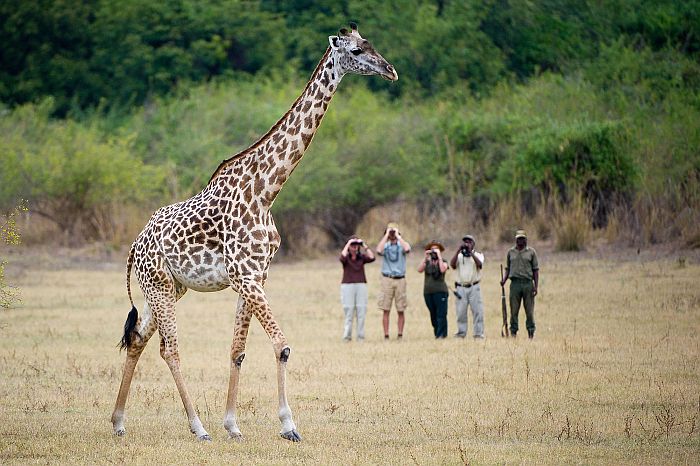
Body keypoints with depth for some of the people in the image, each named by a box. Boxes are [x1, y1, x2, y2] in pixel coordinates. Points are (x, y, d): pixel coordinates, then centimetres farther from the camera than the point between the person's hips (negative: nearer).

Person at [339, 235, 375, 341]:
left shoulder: (362, 257, 10)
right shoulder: (346, 257, 4)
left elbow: (372, 257, -7)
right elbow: (342, 257, -20)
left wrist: (364, 246, -5)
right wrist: (348, 244, -12)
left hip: (361, 286, 2)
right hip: (347, 286, -2)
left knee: (361, 313, -2)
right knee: (349, 314, -5)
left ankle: (360, 337, 1)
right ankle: (347, 337, -3)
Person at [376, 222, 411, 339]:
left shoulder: (402, 245, 7)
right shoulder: (385, 245, 8)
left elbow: (407, 249, -17)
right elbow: (379, 250, -15)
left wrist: (398, 236, -8)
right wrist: (386, 235, -9)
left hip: (400, 280, 0)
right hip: (387, 279, 0)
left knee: (401, 310, 2)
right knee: (386, 310, -2)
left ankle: (400, 335, 7)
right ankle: (386, 335, 0)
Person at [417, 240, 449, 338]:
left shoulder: (443, 262, 6)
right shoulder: (427, 262, 14)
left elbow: (442, 270, -16)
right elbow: (420, 270, -3)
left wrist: (439, 256, -12)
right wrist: (425, 258, -7)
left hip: (440, 291, -4)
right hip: (428, 291, 4)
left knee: (441, 314, -10)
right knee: (433, 314, 7)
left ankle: (441, 334, -11)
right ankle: (436, 332, 14)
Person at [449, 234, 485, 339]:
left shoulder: (478, 255, 9)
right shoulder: (459, 256, 12)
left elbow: (480, 265, -12)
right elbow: (452, 264, -7)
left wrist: (471, 252, -16)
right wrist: (458, 250, -12)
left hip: (474, 287, -1)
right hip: (461, 288, 1)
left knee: (477, 311, -5)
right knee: (461, 312, 0)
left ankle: (479, 333, -4)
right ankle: (461, 333, 5)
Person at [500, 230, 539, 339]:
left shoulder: (531, 252, 6)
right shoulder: (510, 252, 12)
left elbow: (535, 270, 6)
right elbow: (508, 268, 18)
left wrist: (535, 286, -2)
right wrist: (504, 280, 0)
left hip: (528, 283, -1)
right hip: (515, 283, 1)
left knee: (529, 310, -1)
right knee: (514, 310, 0)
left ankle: (531, 333, 2)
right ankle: (513, 332, 3)